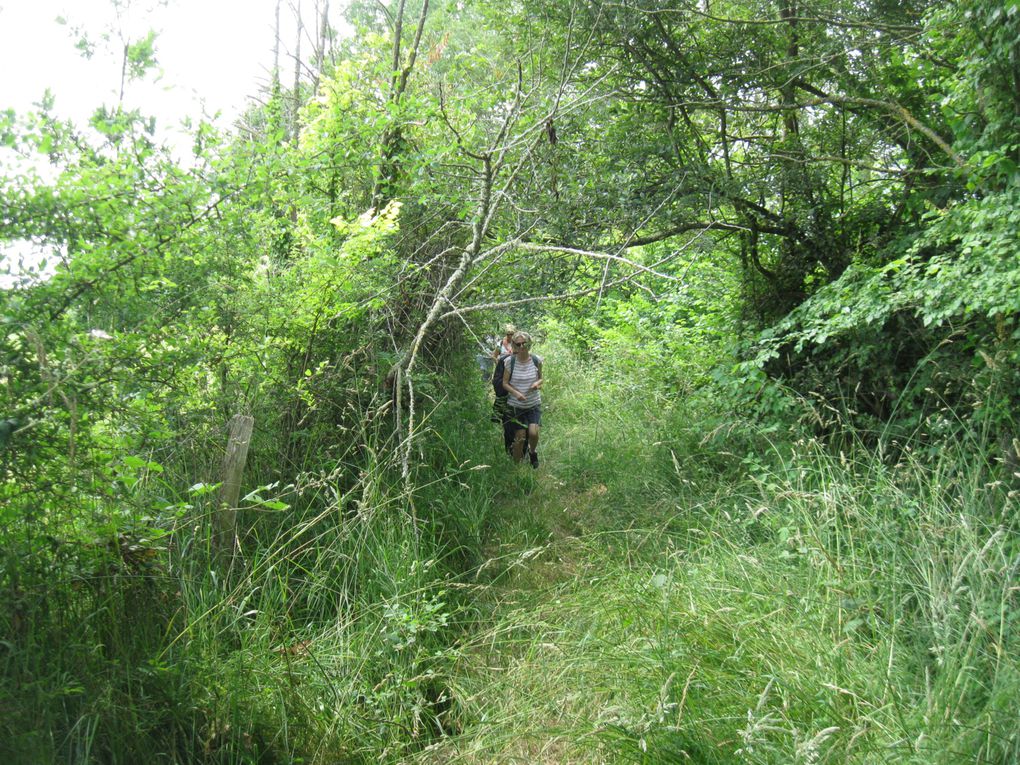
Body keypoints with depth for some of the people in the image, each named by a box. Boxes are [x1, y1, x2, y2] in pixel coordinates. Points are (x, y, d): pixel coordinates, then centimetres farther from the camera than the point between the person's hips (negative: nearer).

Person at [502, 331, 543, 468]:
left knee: (533, 433, -17)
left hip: (534, 404, 1)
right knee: (520, 437, 1)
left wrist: (537, 383, -15)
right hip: (516, 405, -1)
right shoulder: (510, 362, -10)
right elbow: (505, 383, -3)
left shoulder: (536, 360, -6)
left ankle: (533, 452, 17)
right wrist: (516, 393, -21)